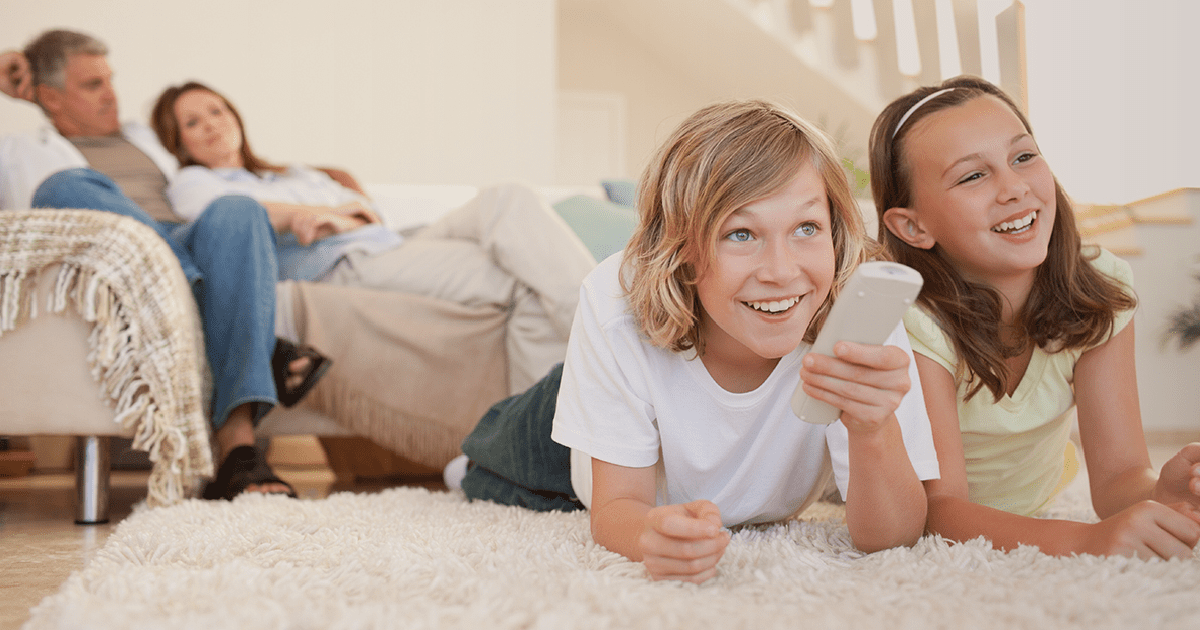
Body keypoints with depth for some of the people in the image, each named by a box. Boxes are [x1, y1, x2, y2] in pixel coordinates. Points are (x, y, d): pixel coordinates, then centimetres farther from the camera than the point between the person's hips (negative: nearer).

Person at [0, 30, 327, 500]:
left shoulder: (144, 140, 40)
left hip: (186, 255, 2)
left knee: (234, 211, -32)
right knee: (69, 186, -33)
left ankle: (237, 444, -48)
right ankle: (264, 350, -41)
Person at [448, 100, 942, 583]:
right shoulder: (615, 305, -39)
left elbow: (890, 538, -37)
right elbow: (617, 506, -34)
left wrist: (875, 429, -60)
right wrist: (654, 534, -60)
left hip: (758, 510, 2)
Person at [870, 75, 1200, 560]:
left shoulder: (1101, 286, -22)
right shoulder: (908, 318, -34)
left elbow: (1117, 473, -23)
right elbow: (941, 507, -38)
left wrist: (1161, 497, -49)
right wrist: (1086, 539, -56)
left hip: (1033, 499, 4)